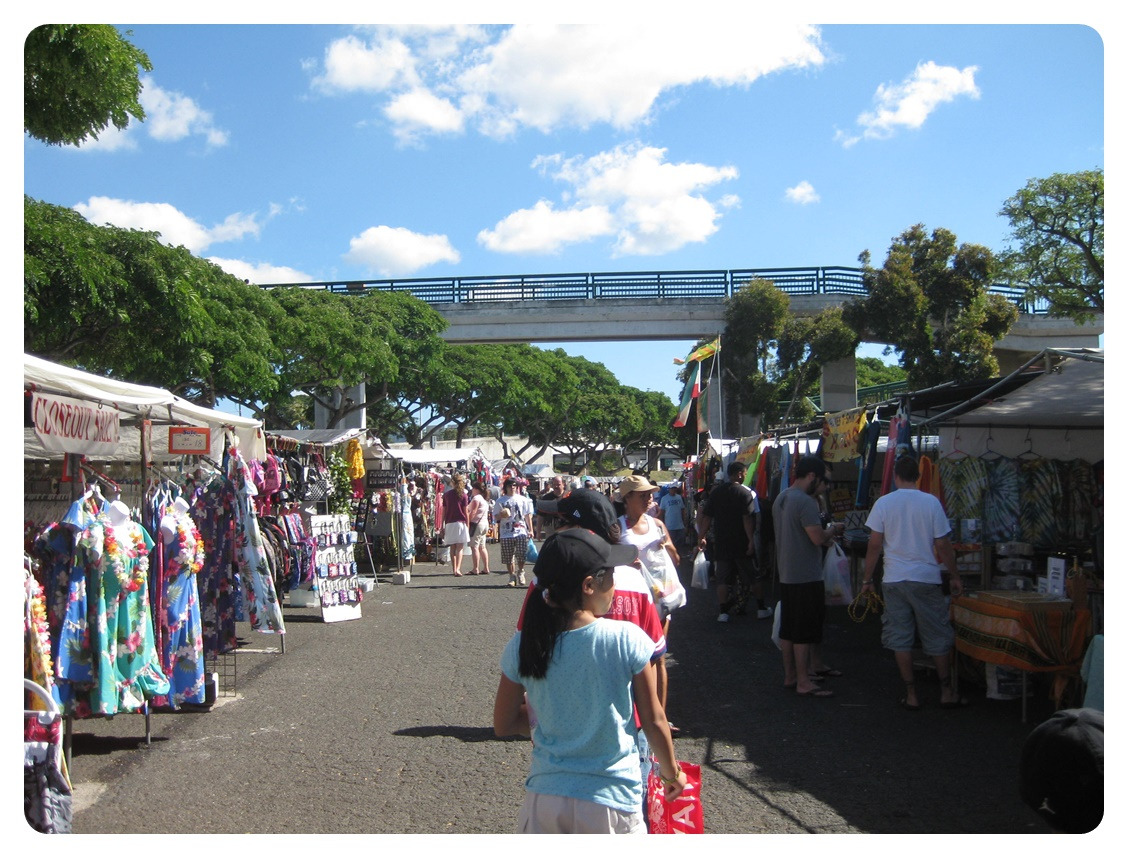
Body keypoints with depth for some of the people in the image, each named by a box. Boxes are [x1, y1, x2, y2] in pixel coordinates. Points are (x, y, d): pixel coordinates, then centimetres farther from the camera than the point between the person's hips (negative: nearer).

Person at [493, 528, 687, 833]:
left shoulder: (523, 646, -9)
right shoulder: (627, 640, -17)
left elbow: (503, 724, 2)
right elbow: (654, 722, -6)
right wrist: (672, 772, 11)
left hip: (544, 799, 2)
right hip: (611, 802, -1)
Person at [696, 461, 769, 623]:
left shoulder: (715, 493, 4)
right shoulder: (746, 493, -10)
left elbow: (706, 517, 5)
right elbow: (748, 518, -18)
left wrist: (702, 537, 12)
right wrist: (751, 540, -17)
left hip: (721, 543, 4)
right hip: (742, 543, -4)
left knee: (723, 579, 7)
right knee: (754, 576, 11)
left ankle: (723, 612, 5)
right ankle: (761, 608, 18)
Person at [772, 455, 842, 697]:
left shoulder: (781, 499, 12)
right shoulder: (805, 501, -19)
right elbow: (818, 538, -23)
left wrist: (824, 536, 17)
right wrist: (832, 529, -3)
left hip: (786, 575, 10)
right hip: (806, 577, -10)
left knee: (788, 629, 14)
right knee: (804, 632, -3)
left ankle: (790, 676, 22)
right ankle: (804, 682, 2)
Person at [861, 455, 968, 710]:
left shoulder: (883, 503, -3)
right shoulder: (931, 502, -5)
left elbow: (875, 545, -2)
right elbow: (942, 545, -2)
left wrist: (867, 579, 7)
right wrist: (954, 576, 10)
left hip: (893, 580, 1)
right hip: (926, 579, 0)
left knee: (900, 639, 6)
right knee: (937, 638, 11)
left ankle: (911, 695, 10)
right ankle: (947, 692, 18)